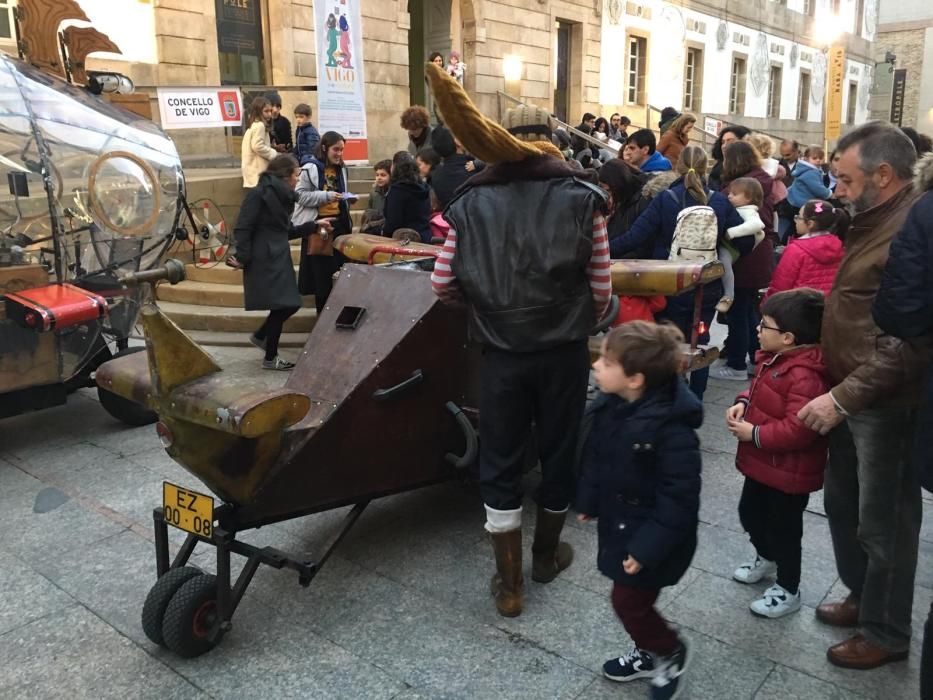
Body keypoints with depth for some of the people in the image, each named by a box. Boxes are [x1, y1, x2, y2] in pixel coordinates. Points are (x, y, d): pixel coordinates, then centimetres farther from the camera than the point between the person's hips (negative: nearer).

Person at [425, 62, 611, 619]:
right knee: (558, 450, 18)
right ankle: (547, 555, 38)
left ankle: (509, 583, 19)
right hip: (564, 352, 1)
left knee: (500, 462, 11)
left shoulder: (471, 203, -1)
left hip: (501, 354, 0)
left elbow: (443, 285, 0)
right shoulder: (582, 199, -3)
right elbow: (601, 290, -4)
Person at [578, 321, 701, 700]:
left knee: (629, 601, 3)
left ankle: (671, 651, 32)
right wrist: (588, 501, 17)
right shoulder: (610, 405, -6)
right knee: (629, 598, 21)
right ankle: (648, 653, 45)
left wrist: (649, 547, -24)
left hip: (651, 534, -8)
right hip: (618, 521, 8)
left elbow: (679, 497, -26)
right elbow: (596, 456, 10)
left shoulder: (671, 428, -31)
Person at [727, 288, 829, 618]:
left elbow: (799, 429, -35)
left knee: (783, 528, 8)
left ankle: (788, 591, 29)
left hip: (788, 472, -10)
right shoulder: (775, 358, 1)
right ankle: (766, 558, 52)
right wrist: (743, 402, -3)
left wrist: (755, 434, -26)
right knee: (750, 512, 26)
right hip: (763, 462, 10)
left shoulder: (805, 375, -31)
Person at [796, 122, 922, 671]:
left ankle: (886, 633, 26)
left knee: (883, 522, 7)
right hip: (851, 395, 9)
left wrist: (845, 396, -26)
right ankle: (862, 596, 42)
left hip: (886, 404, -9)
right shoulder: (877, 220, 11)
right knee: (842, 504, 21)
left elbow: (906, 343, -26)